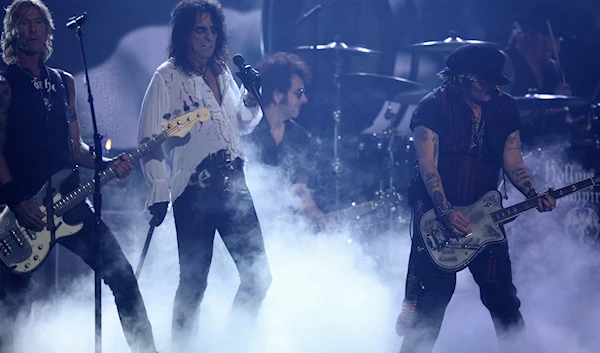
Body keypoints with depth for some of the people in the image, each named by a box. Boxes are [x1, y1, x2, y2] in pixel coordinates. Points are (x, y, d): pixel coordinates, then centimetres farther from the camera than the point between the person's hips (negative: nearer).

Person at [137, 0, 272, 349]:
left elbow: (244, 124, 27)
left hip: (233, 187, 6)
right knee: (193, 281, -2)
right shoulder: (167, 77, -4)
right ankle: (182, 348, 11)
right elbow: (150, 139, -8)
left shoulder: (223, 73, 14)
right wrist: (159, 193, -16)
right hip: (193, 193, -6)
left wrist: (252, 98, 5)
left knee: (258, 275, 3)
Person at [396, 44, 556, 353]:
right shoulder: (434, 106, -10)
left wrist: (533, 195, -9)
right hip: (436, 213, -4)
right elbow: (428, 165, -14)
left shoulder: (506, 108, 6)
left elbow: (512, 161, 9)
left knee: (502, 293, 2)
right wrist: (446, 213, -25)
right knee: (436, 290, -10)